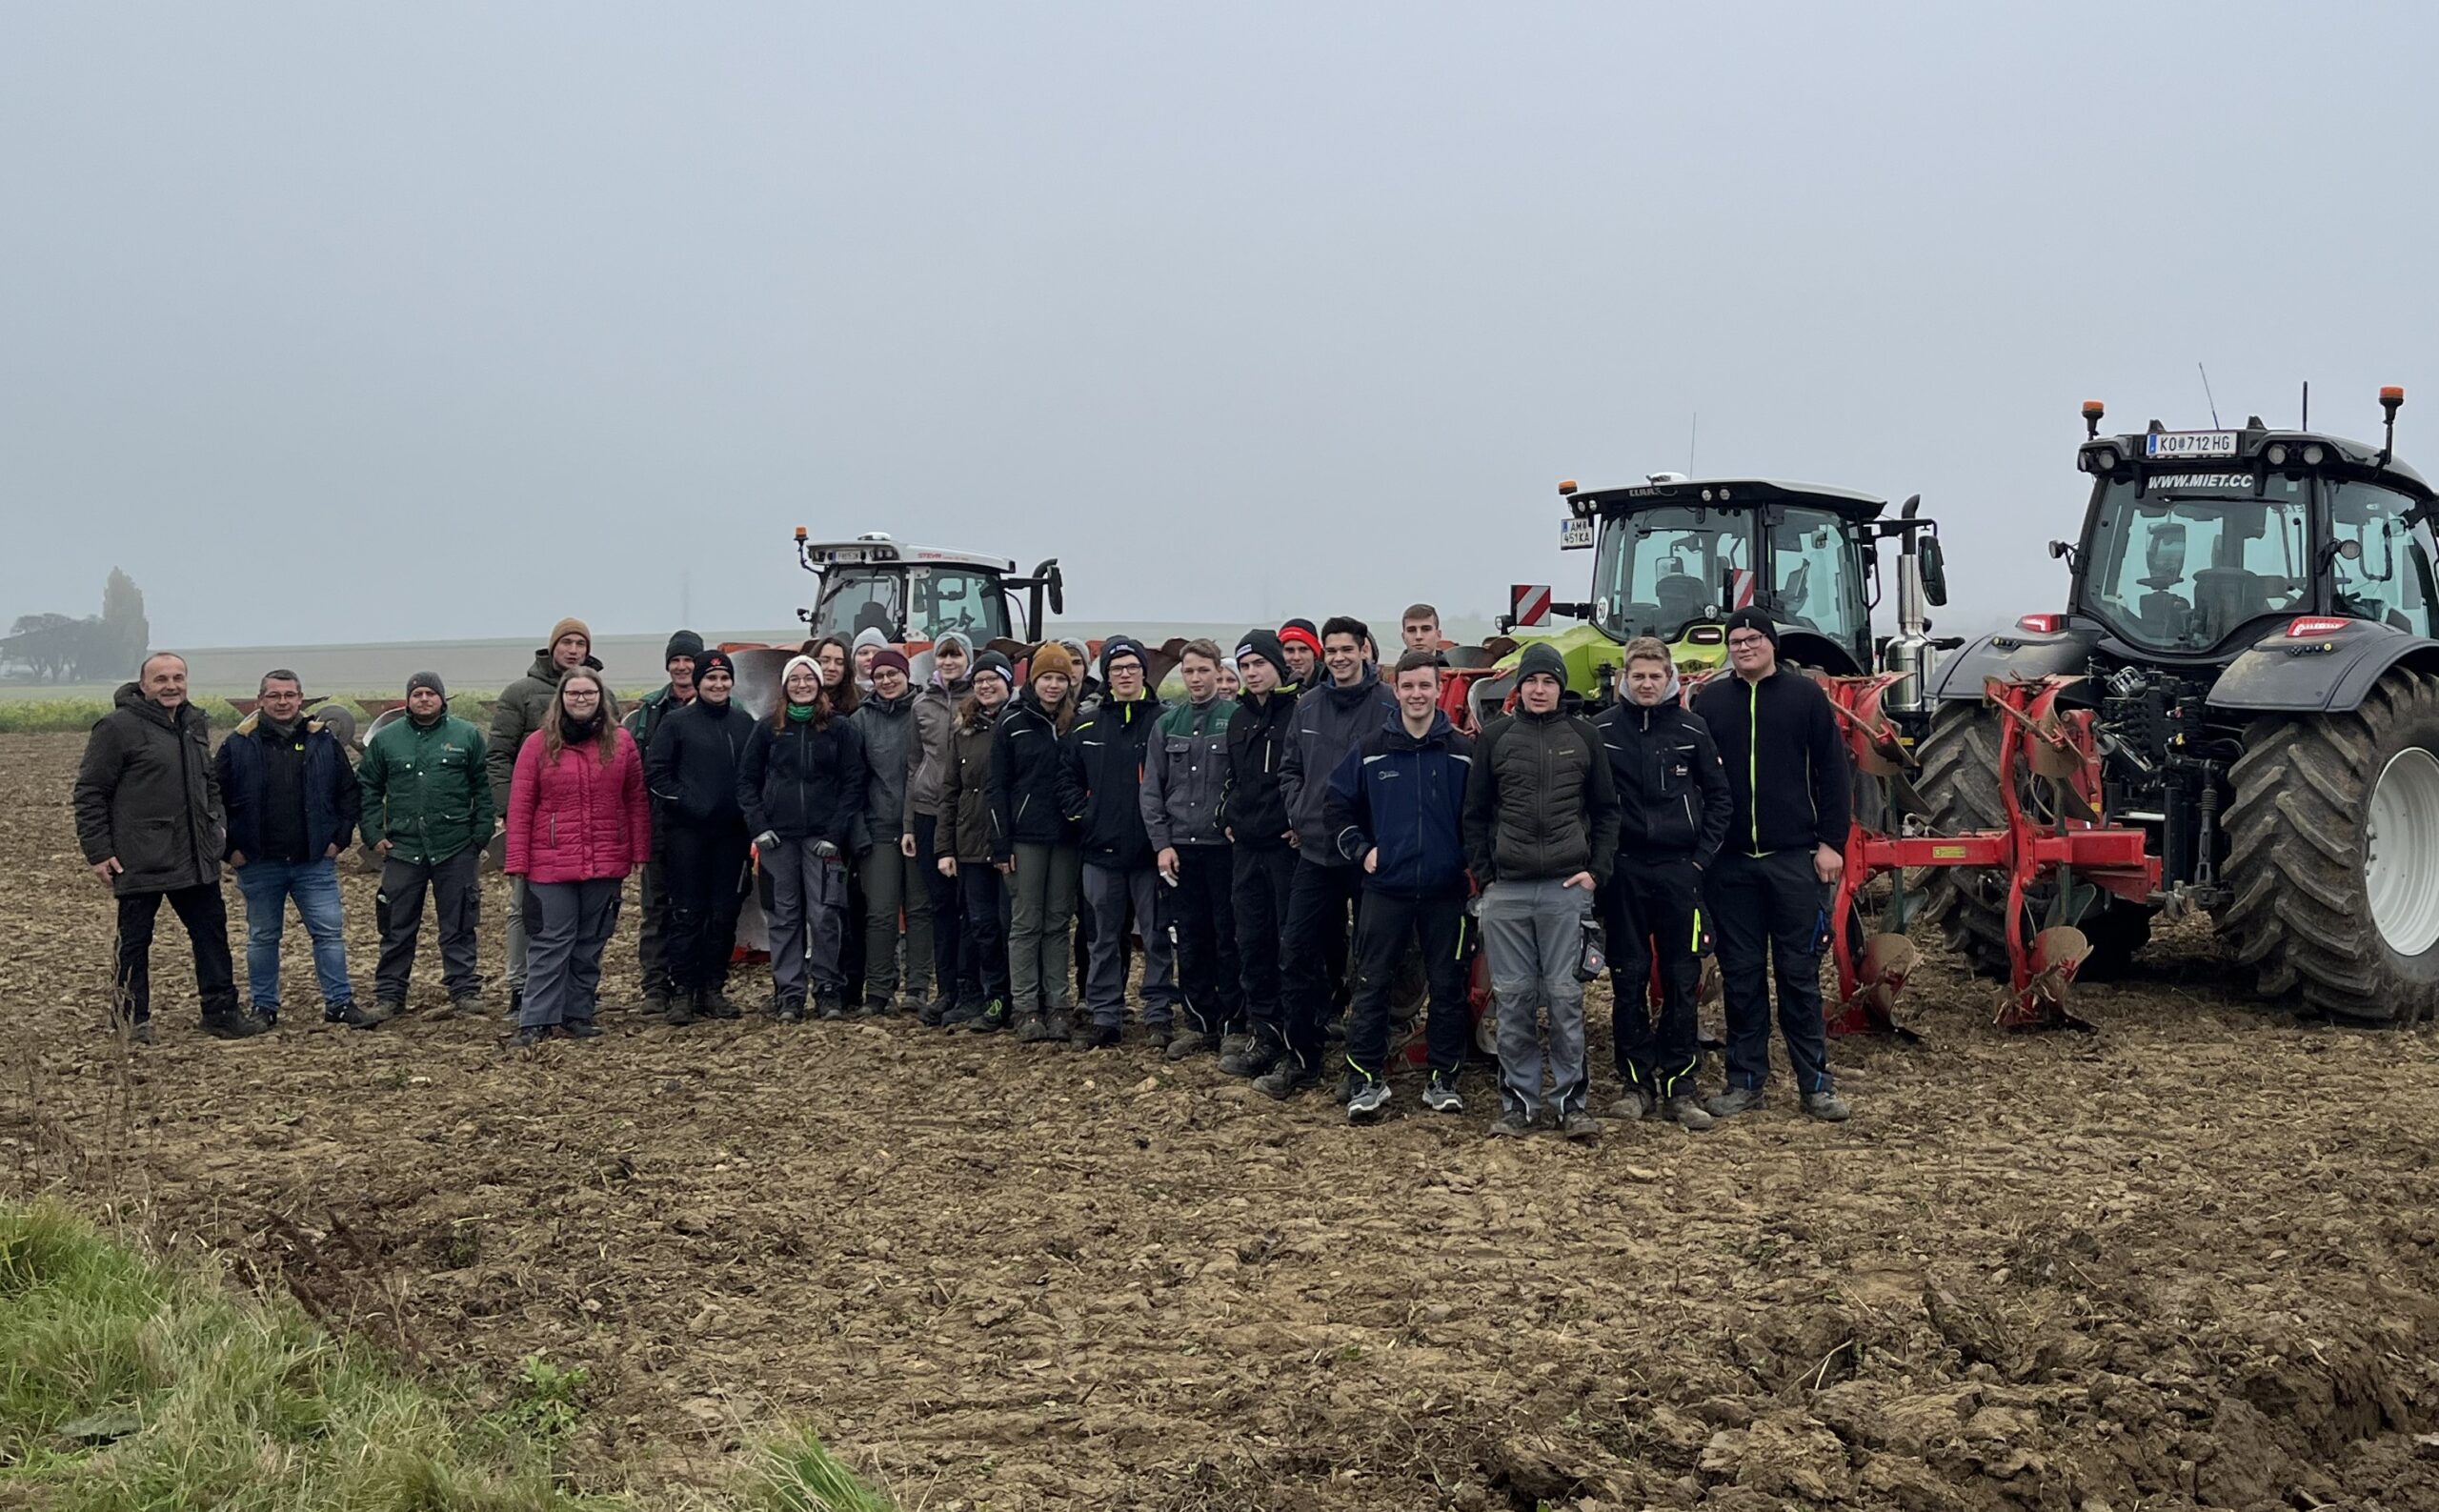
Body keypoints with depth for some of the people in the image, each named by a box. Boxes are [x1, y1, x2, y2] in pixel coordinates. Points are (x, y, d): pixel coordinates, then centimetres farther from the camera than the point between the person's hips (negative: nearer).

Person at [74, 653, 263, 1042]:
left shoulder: (195, 723, 12)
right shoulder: (117, 727, -10)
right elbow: (90, 792, -9)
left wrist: (217, 824, 13)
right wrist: (98, 851, -12)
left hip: (195, 858, 7)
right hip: (139, 860, -7)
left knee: (211, 931, 9)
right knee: (135, 939, 5)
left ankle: (221, 1012, 17)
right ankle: (133, 1017, 17)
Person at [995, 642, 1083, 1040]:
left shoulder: (1077, 724, 7)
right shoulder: (1013, 723, 0)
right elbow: (997, 786, -2)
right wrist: (1002, 843, -7)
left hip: (1066, 838, 2)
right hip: (1026, 838, -2)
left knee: (1058, 924, 7)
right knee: (1025, 924, 0)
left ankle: (1056, 1005, 10)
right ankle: (1025, 1008, 4)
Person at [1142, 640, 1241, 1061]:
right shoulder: (1167, 725, 10)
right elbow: (1152, 789, 9)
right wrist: (1161, 843, 1)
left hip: (1224, 846, -4)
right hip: (1179, 847, 4)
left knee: (1229, 938, 0)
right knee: (1189, 940, 8)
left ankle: (1232, 1022, 8)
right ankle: (1199, 1022, 17)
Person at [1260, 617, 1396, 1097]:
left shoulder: (1387, 705, -7)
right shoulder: (1308, 706, 9)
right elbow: (1289, 769, 18)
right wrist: (1298, 811, 4)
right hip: (1316, 850, 5)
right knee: (1299, 954, 3)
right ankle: (1299, 1057, 10)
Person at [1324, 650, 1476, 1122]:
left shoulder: (1463, 752, 1)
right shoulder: (1371, 750, 2)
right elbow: (1339, 805, 11)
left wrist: (1471, 860, 0)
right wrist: (1361, 850, 2)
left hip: (1445, 891, 0)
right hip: (1385, 888, 0)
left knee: (1447, 985, 6)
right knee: (1372, 985, 0)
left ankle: (1442, 1078, 17)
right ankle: (1366, 1080, 7)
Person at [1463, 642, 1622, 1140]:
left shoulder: (1583, 737, 7)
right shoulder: (1495, 739, 7)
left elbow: (1606, 810, 10)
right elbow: (1476, 814, 10)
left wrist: (1596, 870, 0)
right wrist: (1484, 875, 2)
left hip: (1566, 888, -1)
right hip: (1506, 891, 1)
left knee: (1565, 996, -1)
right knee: (1513, 998, 4)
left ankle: (1571, 1101, 7)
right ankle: (1517, 1100, 11)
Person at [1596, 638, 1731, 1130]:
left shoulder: (1691, 730, 4)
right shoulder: (1601, 732, 1)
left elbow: (1718, 798, 9)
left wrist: (1702, 858, 1)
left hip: (1679, 869, 1)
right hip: (1623, 872, 0)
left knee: (1682, 980, 1)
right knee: (1628, 980, 3)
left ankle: (1679, 1086, 7)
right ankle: (1637, 1082, 12)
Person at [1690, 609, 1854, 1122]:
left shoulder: (1806, 695, 4)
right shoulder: (1709, 701, 7)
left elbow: (1832, 772, 2)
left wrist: (1831, 842, -4)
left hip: (1794, 858, -2)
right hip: (1729, 862, 2)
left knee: (1800, 973, 2)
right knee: (1740, 974, 7)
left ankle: (1816, 1083, 9)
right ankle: (1744, 1081, 15)